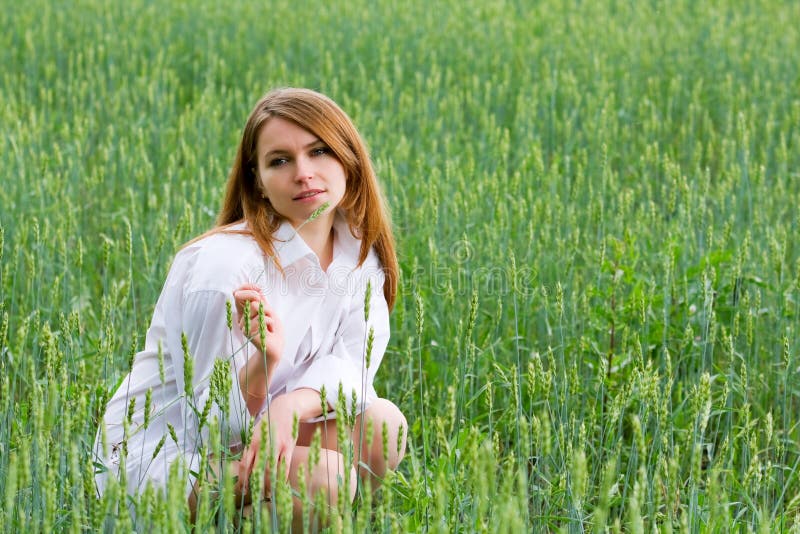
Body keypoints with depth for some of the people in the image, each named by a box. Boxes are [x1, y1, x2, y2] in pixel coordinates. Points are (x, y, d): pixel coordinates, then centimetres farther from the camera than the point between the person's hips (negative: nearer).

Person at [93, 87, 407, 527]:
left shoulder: (360, 250, 0)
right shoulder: (227, 264, -23)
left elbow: (354, 360, -11)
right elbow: (210, 428, -19)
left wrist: (293, 405, -32)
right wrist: (264, 360, -37)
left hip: (248, 435, 8)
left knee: (383, 424, -15)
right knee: (324, 476, -30)